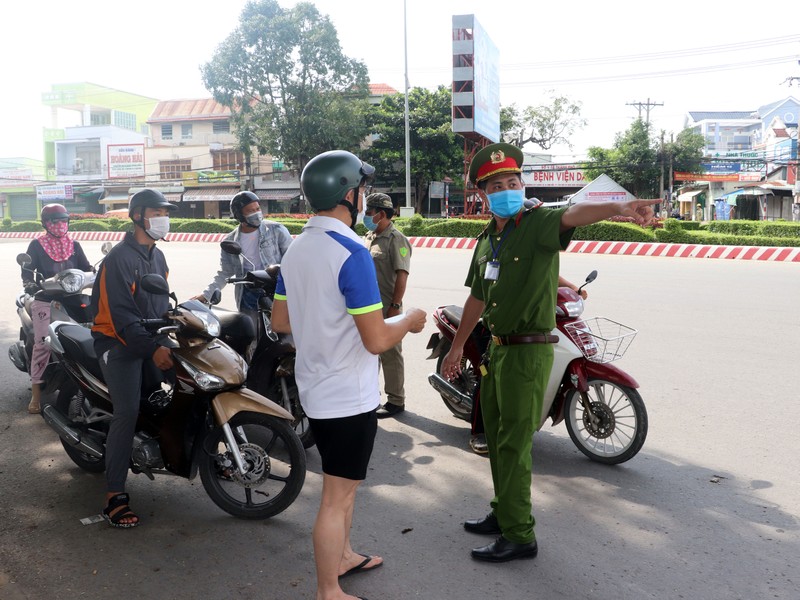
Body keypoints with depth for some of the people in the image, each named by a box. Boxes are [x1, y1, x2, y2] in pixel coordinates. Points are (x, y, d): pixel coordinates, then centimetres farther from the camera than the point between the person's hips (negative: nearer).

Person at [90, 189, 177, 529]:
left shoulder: (157, 256, 16)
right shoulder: (119, 258, -13)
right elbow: (122, 314, -21)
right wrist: (152, 349, -29)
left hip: (152, 339, 9)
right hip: (119, 344, -9)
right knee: (127, 412, -18)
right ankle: (114, 497, -16)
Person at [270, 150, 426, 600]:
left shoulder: (296, 249, 5)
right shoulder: (351, 254, -22)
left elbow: (281, 321, 12)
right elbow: (376, 341, -24)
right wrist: (409, 321, -6)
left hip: (316, 390, 9)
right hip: (349, 397, -9)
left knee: (343, 484, 25)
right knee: (338, 496, 5)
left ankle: (342, 556, 43)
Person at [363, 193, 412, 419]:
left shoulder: (396, 239, -13)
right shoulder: (368, 238, 13)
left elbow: (402, 275, -18)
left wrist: (395, 306, -21)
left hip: (387, 309, -9)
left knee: (390, 354, 0)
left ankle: (396, 400, 10)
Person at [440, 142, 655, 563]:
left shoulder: (538, 224, -11)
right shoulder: (486, 239, 12)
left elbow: (573, 214, -35)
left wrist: (617, 208, -56)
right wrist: (457, 346, 24)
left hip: (528, 351, -8)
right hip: (497, 348, 8)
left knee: (513, 445, -3)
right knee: (495, 437, 18)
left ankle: (519, 536, 11)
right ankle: (503, 513, 35)